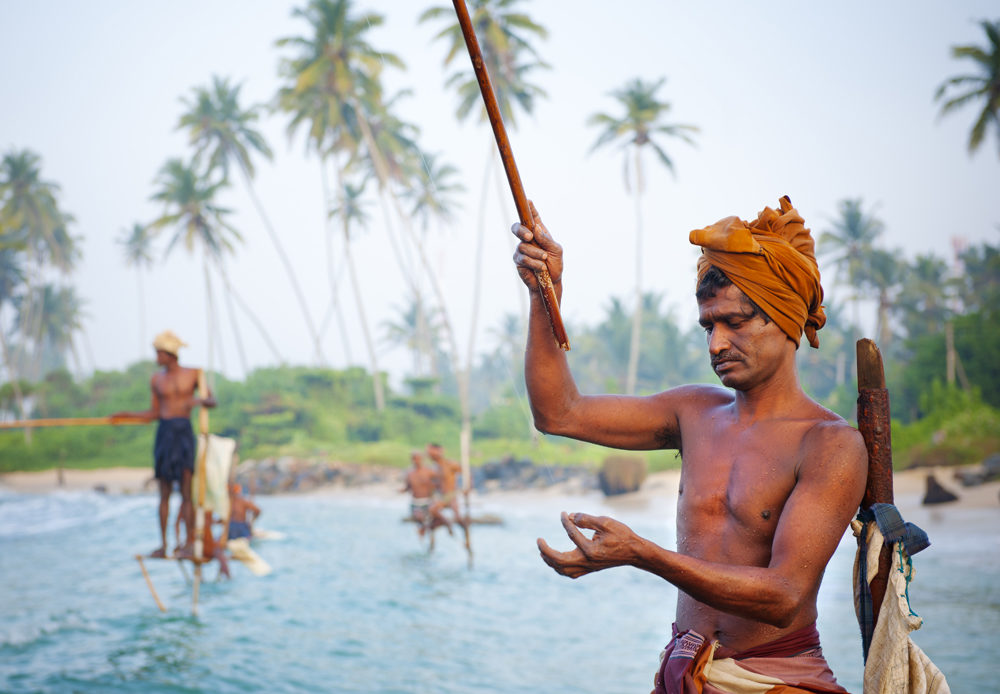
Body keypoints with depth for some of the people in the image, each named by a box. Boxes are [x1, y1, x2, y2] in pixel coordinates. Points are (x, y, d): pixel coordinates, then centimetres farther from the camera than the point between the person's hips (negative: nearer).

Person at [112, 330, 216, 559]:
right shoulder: (156, 379, 12)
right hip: (164, 431, 3)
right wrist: (126, 415, 8)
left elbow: (212, 401, 6)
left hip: (184, 432, -3)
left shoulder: (193, 374, 5)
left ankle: (189, 543, -5)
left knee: (186, 492, -7)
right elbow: (154, 413, 16)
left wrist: (199, 400, -15)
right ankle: (163, 544, 6)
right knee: (164, 493, 3)